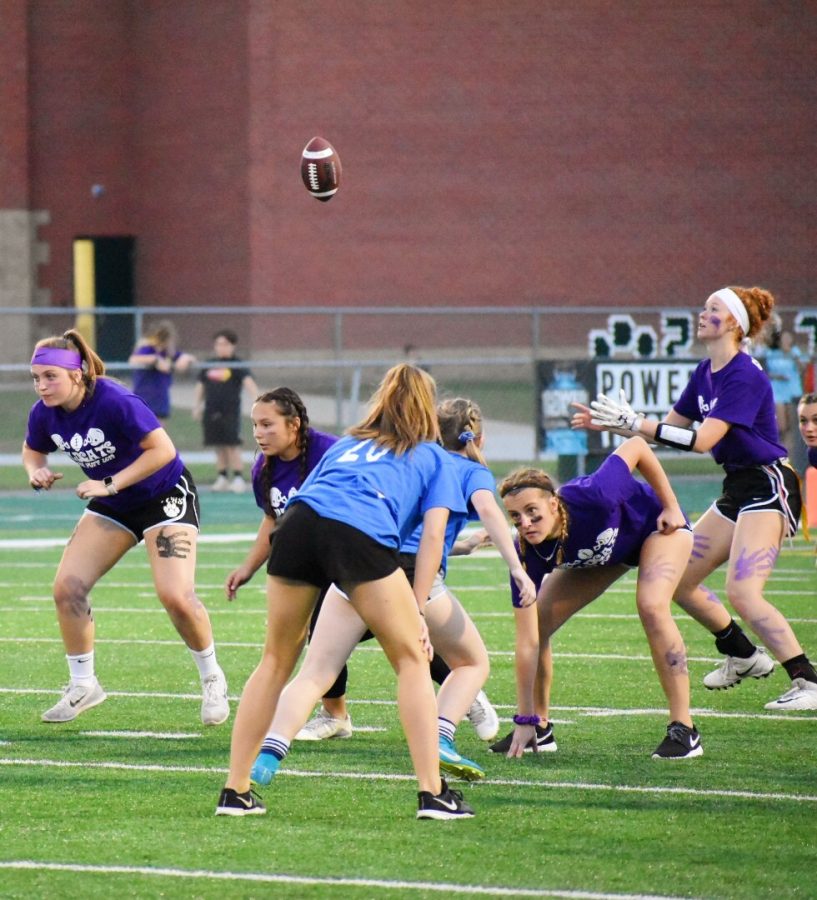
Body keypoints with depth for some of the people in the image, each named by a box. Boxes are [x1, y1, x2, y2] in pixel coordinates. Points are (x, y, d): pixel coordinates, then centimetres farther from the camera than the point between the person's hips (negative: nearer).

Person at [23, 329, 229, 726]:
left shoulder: (114, 402, -29)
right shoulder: (44, 414, -10)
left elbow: (163, 449, -29)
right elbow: (34, 451, 11)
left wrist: (111, 484, -32)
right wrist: (36, 472, -12)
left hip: (165, 495, -6)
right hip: (112, 505, 6)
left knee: (175, 595, -18)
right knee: (67, 587, -7)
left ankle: (212, 680, 5)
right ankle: (83, 685, 9)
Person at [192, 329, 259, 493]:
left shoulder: (237, 366, -4)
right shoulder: (208, 366, 11)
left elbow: (248, 382, -18)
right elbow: (201, 387, 21)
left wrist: (257, 398, -33)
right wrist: (196, 406, 17)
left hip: (230, 412, -5)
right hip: (211, 412, 5)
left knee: (233, 447, -7)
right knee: (220, 448, 8)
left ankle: (238, 479, -4)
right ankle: (223, 478, 15)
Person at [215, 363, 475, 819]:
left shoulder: (345, 444, 40)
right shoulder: (436, 458, 28)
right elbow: (433, 532, 14)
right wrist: (417, 612, 12)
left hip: (298, 524, 3)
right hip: (362, 534, -3)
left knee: (277, 661, 17)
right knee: (412, 659, 10)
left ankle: (235, 791, 16)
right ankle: (432, 793, 1)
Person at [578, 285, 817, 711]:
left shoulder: (745, 376, -19)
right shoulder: (706, 373, 9)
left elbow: (703, 439, -26)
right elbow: (671, 425, 19)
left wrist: (635, 424, -26)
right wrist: (612, 423, 10)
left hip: (767, 487, -10)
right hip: (736, 490, 10)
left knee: (742, 592, -22)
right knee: (679, 581, 11)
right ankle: (744, 656, 29)